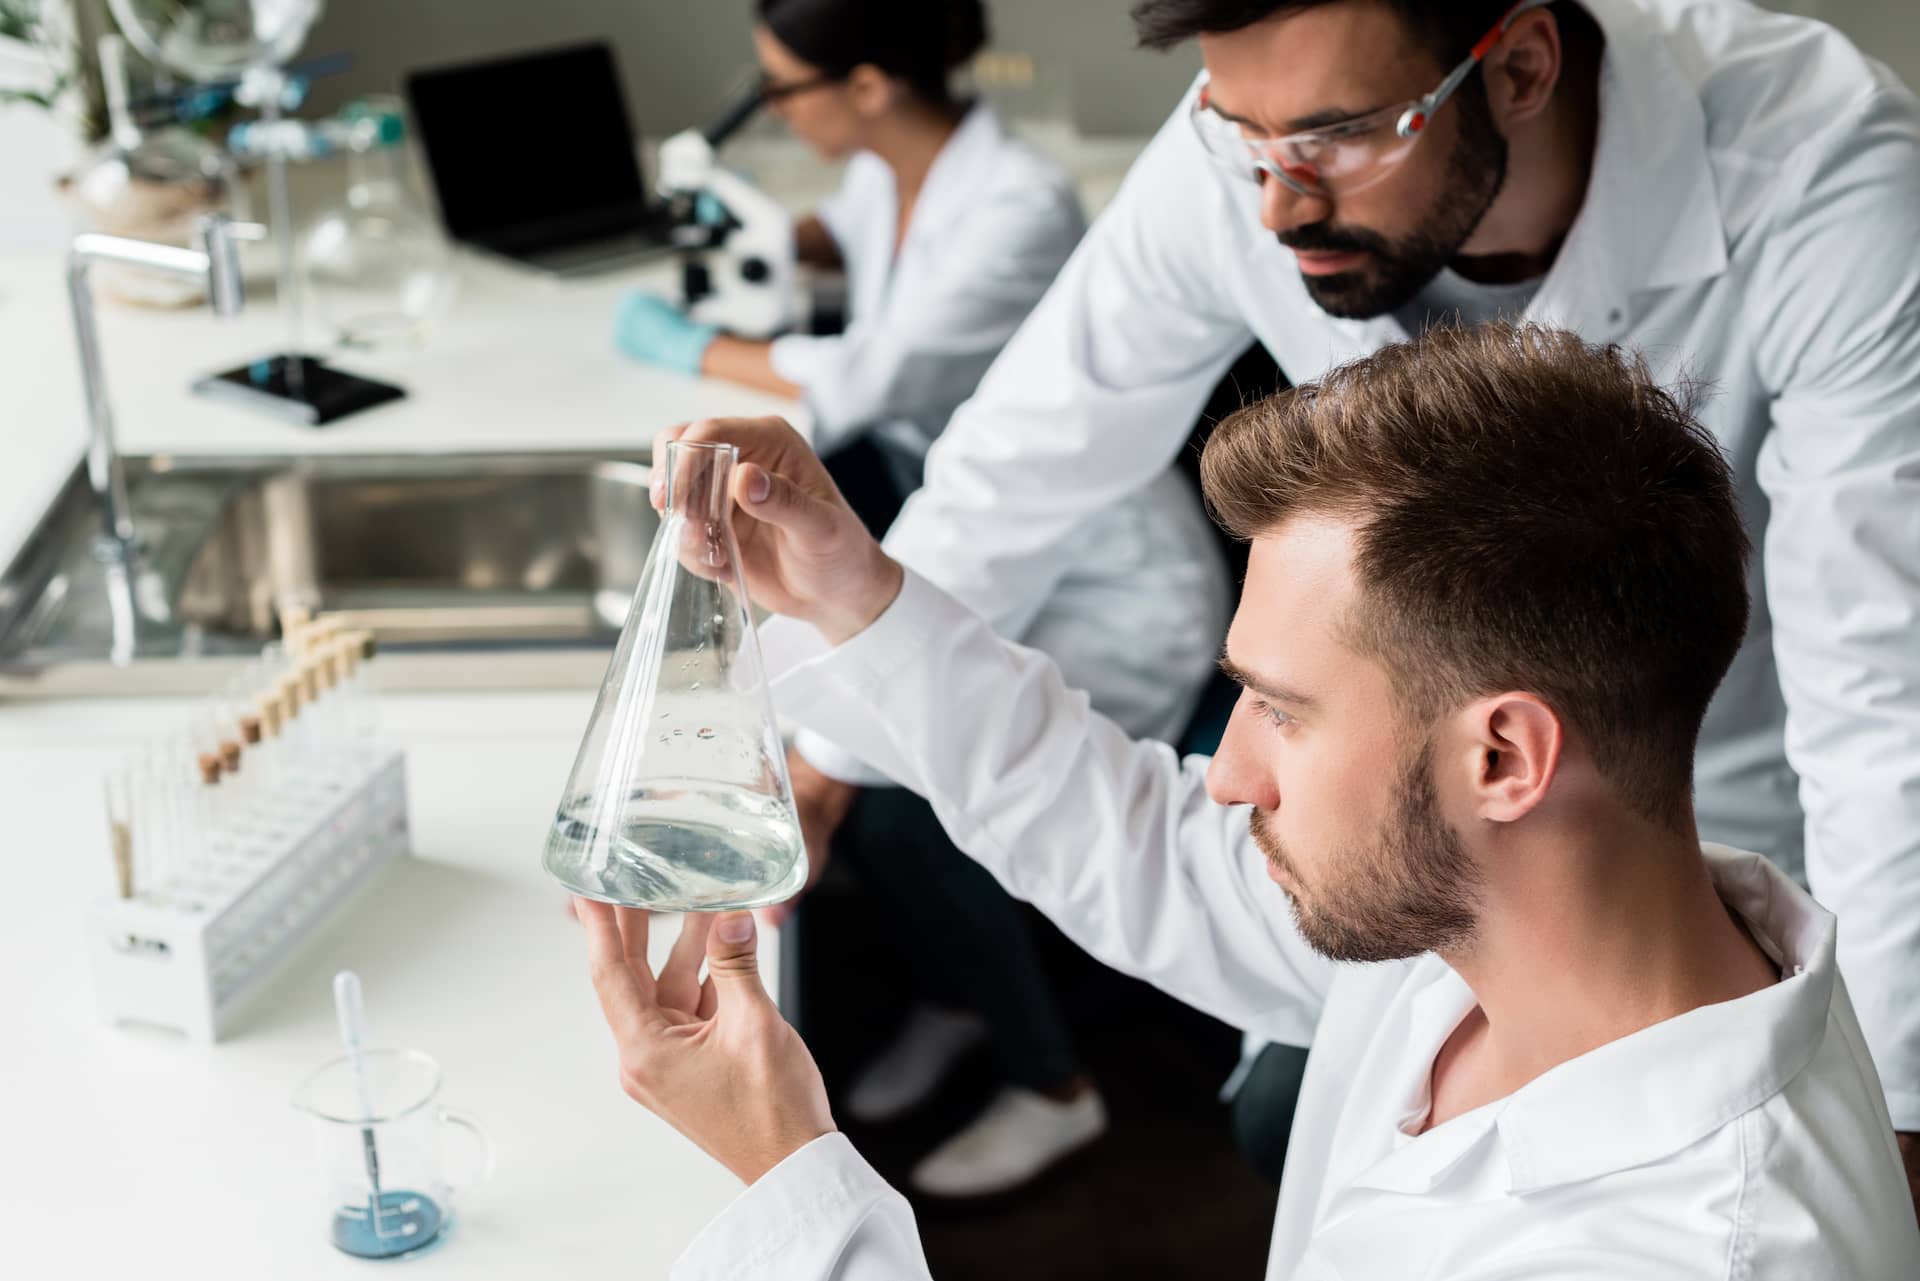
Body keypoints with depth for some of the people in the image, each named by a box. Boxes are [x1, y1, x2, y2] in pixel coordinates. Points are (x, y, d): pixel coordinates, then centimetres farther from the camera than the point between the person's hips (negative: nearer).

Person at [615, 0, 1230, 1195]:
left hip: (1113, 603, -8)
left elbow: (870, 383, -25)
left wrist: (690, 347, -11)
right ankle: (951, 994, 15)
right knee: (812, 728, -12)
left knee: (888, 793, -23)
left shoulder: (1021, 209, -25)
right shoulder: (886, 170, 2)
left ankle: (1051, 1086, 2)